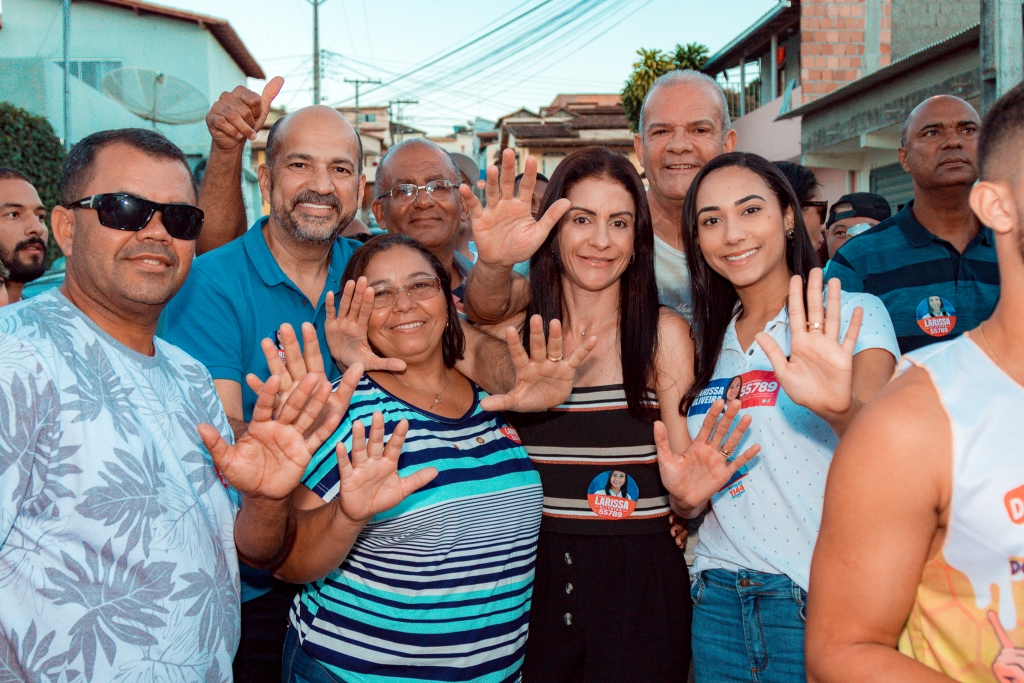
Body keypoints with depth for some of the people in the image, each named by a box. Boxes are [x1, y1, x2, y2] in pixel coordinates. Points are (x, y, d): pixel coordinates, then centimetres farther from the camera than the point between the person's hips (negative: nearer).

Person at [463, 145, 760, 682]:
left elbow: (686, 466, -1)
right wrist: (493, 263, -40)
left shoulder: (664, 332, -1)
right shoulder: (522, 326, 4)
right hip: (532, 576, 2)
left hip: (636, 583, -1)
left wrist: (690, 492, -23)